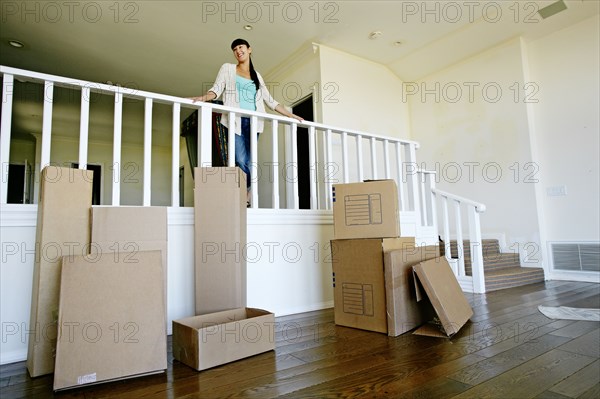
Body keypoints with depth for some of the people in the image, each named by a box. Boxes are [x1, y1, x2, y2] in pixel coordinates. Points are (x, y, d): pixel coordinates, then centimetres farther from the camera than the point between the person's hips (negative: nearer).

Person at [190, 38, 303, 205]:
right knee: (241, 162, -17)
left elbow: (270, 100, 24)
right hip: (234, 120, -3)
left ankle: (245, 199, -1)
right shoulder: (227, 68, 17)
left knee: (248, 163, -7)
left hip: (253, 122, 3)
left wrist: (291, 115, 18)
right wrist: (204, 97, -19)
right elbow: (217, 88, 3)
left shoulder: (257, 76, 24)